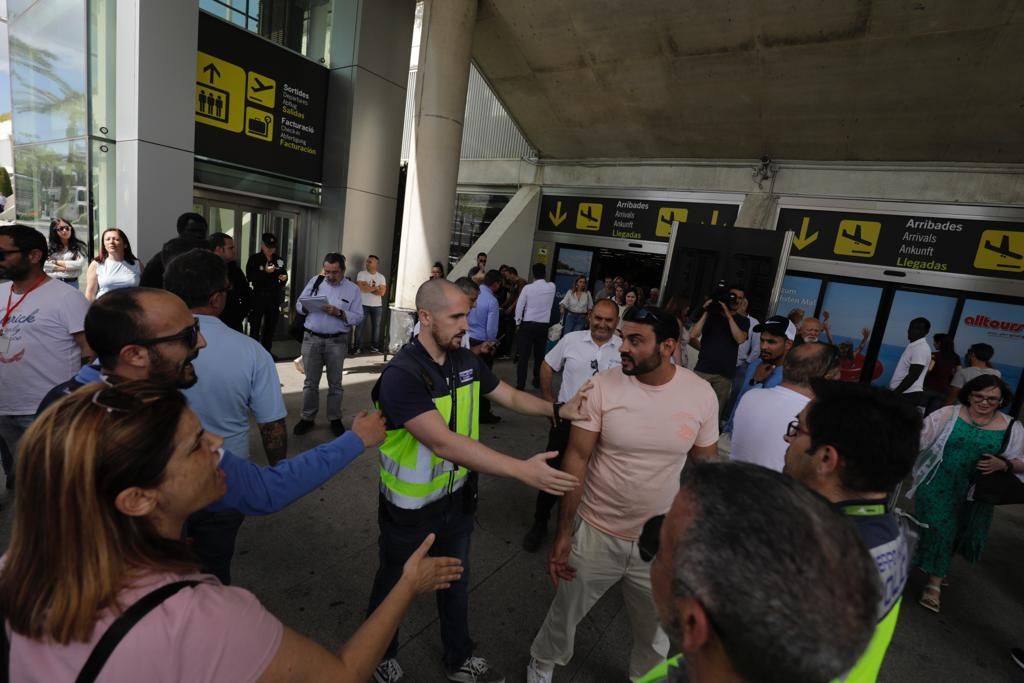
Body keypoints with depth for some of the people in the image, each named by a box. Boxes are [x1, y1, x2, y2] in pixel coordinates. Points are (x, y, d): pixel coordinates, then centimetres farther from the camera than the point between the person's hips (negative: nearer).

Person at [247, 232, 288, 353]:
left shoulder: (279, 260, 7)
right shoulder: (254, 259, -4)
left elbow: (284, 275, 17)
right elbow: (249, 277, -13)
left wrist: (284, 278, -5)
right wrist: (265, 271, -21)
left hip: (274, 298, 4)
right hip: (258, 297, -4)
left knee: (271, 327, 11)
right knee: (255, 327, 0)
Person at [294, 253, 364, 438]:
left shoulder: (352, 289, -2)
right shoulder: (315, 281, 6)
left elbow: (358, 317, -6)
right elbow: (299, 304, 9)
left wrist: (339, 313, -20)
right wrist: (306, 307, -13)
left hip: (337, 341, -2)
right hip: (311, 339, 2)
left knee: (335, 383, 9)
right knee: (310, 381, 10)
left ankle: (335, 418, 22)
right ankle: (307, 417, 22)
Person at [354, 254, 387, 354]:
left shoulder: (381, 277, 5)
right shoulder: (361, 274, 0)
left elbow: (382, 292, -6)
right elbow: (362, 288, -14)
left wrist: (368, 288, -9)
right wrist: (375, 287, -7)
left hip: (377, 306, 3)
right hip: (363, 305, -2)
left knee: (376, 326, 7)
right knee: (361, 326, -2)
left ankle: (374, 347, 15)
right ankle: (357, 347, 2)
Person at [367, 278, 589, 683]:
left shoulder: (465, 361, -6)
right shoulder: (401, 375, -30)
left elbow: (510, 396, 3)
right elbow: (444, 442, -39)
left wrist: (558, 410, -15)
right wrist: (522, 470, -44)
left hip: (457, 498, 6)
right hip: (411, 509, -6)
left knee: (456, 583, 26)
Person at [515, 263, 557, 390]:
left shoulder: (528, 288, -10)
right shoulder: (552, 287, -2)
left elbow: (519, 306, -4)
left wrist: (518, 322, 7)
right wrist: (540, 280, 24)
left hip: (528, 325, -3)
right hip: (544, 325, 3)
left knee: (524, 355, -2)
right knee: (540, 354, 16)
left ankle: (520, 384, -3)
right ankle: (538, 381, 27)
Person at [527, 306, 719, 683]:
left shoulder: (702, 394, -12)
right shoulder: (602, 386, -18)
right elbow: (576, 459, -12)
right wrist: (563, 532, -11)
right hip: (596, 532, -1)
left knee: (655, 631, 24)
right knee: (566, 613, 22)